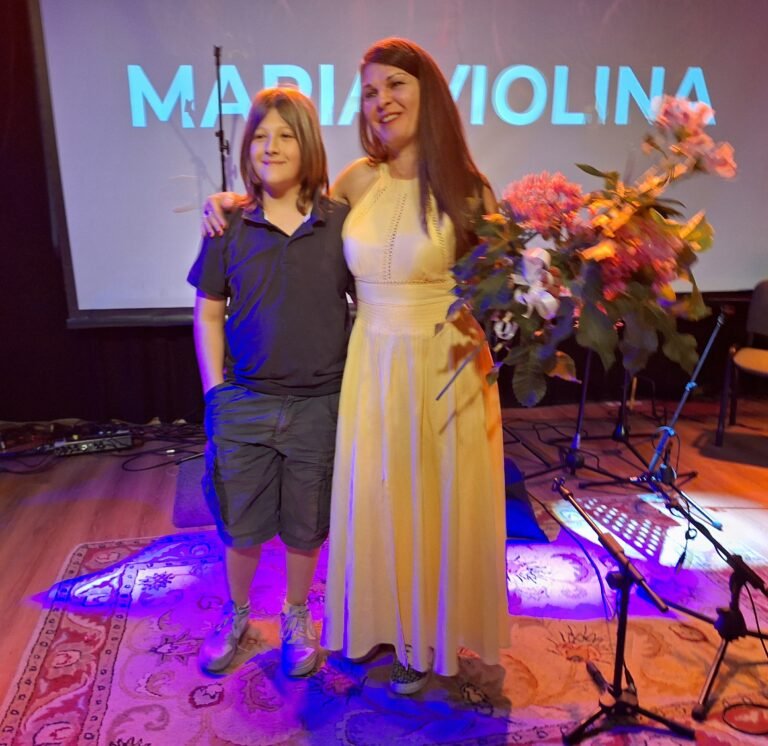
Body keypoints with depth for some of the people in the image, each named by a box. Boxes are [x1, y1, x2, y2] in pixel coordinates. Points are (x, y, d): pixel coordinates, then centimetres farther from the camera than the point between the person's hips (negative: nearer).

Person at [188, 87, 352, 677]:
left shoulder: (341, 223, -4)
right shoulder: (229, 227, -2)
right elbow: (208, 313, 4)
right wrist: (214, 391, 0)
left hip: (320, 405, -1)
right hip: (245, 402, 1)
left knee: (306, 526, 15)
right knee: (240, 522, 16)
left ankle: (297, 617, 41)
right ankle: (236, 615, 43)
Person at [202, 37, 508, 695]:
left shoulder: (466, 189, -7)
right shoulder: (358, 180, 1)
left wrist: (478, 325, -16)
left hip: (445, 368, -2)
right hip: (373, 364, 3)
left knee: (436, 502, 10)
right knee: (374, 495, 14)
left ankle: (430, 636, 35)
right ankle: (382, 619, 40)